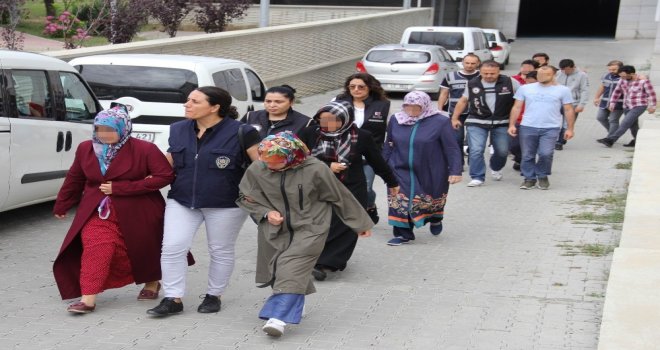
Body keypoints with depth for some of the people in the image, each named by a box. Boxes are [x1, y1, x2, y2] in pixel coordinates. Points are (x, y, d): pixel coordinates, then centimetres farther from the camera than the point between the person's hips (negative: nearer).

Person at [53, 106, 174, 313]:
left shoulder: (144, 149, -14)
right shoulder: (85, 149, 1)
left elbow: (165, 176, -20)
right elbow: (74, 179, 14)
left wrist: (120, 188, -21)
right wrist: (61, 206, 22)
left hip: (136, 214, -2)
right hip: (98, 212, 2)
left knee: (141, 250, 11)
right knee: (95, 248, -17)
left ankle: (151, 283, 40)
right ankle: (88, 299, -20)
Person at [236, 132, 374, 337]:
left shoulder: (315, 170, -20)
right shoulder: (256, 170, -13)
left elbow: (340, 197, -6)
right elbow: (247, 198, 5)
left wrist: (360, 224, 5)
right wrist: (266, 213, -14)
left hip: (309, 230, -4)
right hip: (276, 230, 4)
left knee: (291, 270, -18)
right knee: (277, 271, 11)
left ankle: (279, 317, -22)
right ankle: (292, 307, 32)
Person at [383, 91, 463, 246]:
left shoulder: (440, 121, -14)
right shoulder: (396, 120, -2)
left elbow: (452, 149, -13)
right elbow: (388, 145, 9)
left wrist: (455, 171, -17)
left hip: (431, 174, -2)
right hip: (401, 171, 2)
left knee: (432, 200, 16)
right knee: (399, 201, -4)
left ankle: (436, 218, 48)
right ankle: (403, 234, 8)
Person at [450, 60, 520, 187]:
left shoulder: (509, 82, -6)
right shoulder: (472, 84, 0)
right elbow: (463, 101, 11)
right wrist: (455, 118, 11)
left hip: (501, 123, 0)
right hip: (477, 123, 0)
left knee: (502, 151, 10)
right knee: (476, 150, -12)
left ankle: (495, 168, 41)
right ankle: (477, 177, 0)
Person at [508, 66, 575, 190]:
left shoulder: (563, 90, 7)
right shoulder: (525, 88, 10)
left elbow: (568, 110, 8)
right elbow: (516, 108, 10)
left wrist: (570, 129, 1)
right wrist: (512, 125, 2)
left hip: (551, 128, -2)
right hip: (527, 127, 2)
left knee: (546, 154, -12)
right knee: (527, 155, 3)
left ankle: (543, 176, 11)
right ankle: (529, 178, 18)